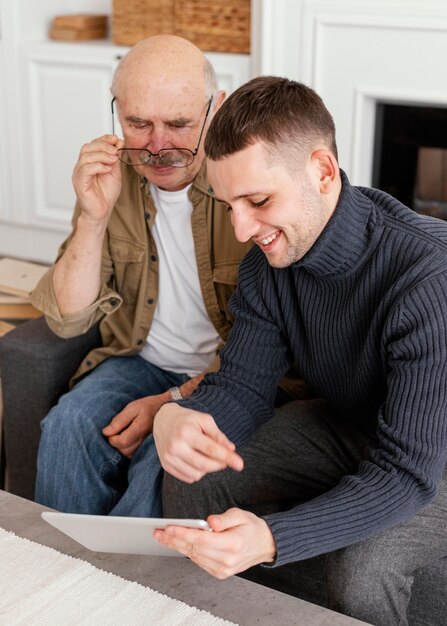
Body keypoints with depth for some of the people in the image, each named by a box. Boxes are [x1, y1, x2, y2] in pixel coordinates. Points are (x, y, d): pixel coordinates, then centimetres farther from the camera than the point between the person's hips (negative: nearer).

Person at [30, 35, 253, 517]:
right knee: (68, 427, -23)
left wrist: (176, 400, -21)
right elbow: (67, 320, -5)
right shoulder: (111, 179, -3)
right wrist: (94, 218, -18)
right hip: (141, 362, 4)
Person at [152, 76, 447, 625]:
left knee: (361, 564, -33)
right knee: (192, 482, -9)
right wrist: (177, 418, -33)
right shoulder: (270, 258, -12)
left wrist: (270, 539, -50)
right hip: (347, 424, 6)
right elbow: (241, 385, -8)